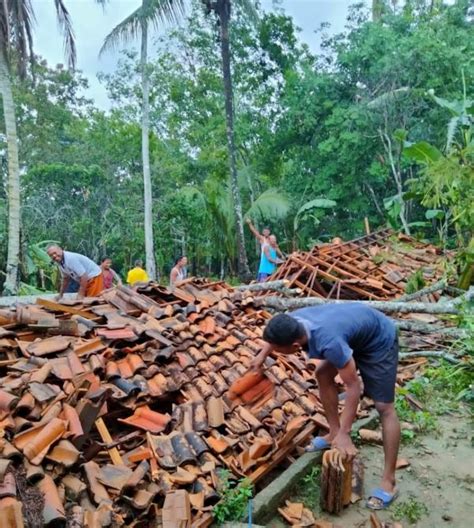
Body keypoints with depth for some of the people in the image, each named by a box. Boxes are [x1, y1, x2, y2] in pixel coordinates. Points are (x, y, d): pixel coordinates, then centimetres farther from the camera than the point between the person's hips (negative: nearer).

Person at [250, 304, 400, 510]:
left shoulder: (329, 342, -42)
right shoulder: (294, 320, -21)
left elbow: (353, 386, -31)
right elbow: (276, 333, 7)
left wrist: (344, 434, -27)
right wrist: (262, 355, 19)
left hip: (380, 341, -8)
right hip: (358, 334, 8)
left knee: (384, 407, -7)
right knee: (323, 374, 10)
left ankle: (388, 482, 0)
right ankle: (333, 433, 23)